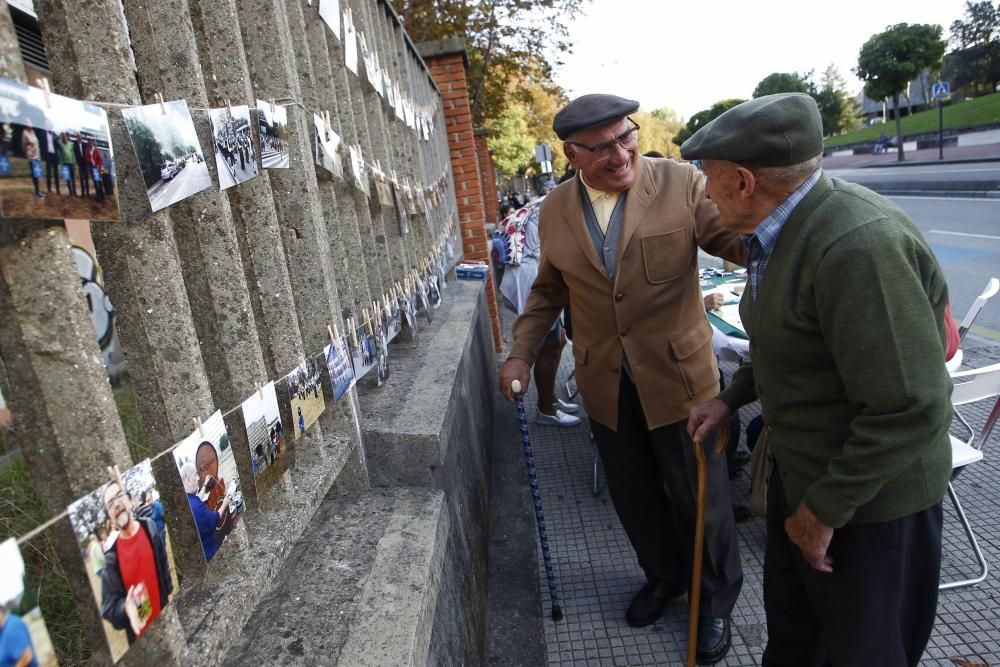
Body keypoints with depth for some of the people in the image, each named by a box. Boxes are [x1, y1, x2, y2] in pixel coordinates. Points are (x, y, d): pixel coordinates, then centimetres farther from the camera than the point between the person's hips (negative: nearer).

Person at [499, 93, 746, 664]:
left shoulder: (681, 183, -10)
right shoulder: (555, 210, 1)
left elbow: (741, 240, -13)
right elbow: (549, 292, 12)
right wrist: (522, 354, 4)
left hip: (679, 375, -3)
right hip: (605, 383, 3)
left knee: (700, 497, 12)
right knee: (634, 495, 19)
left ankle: (716, 601, 38)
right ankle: (663, 576, 47)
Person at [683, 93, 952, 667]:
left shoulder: (858, 246, -30)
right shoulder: (786, 227, 1)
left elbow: (910, 408, -29)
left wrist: (825, 507, -21)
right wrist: (731, 398, 8)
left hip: (870, 493, -8)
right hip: (801, 467, 8)